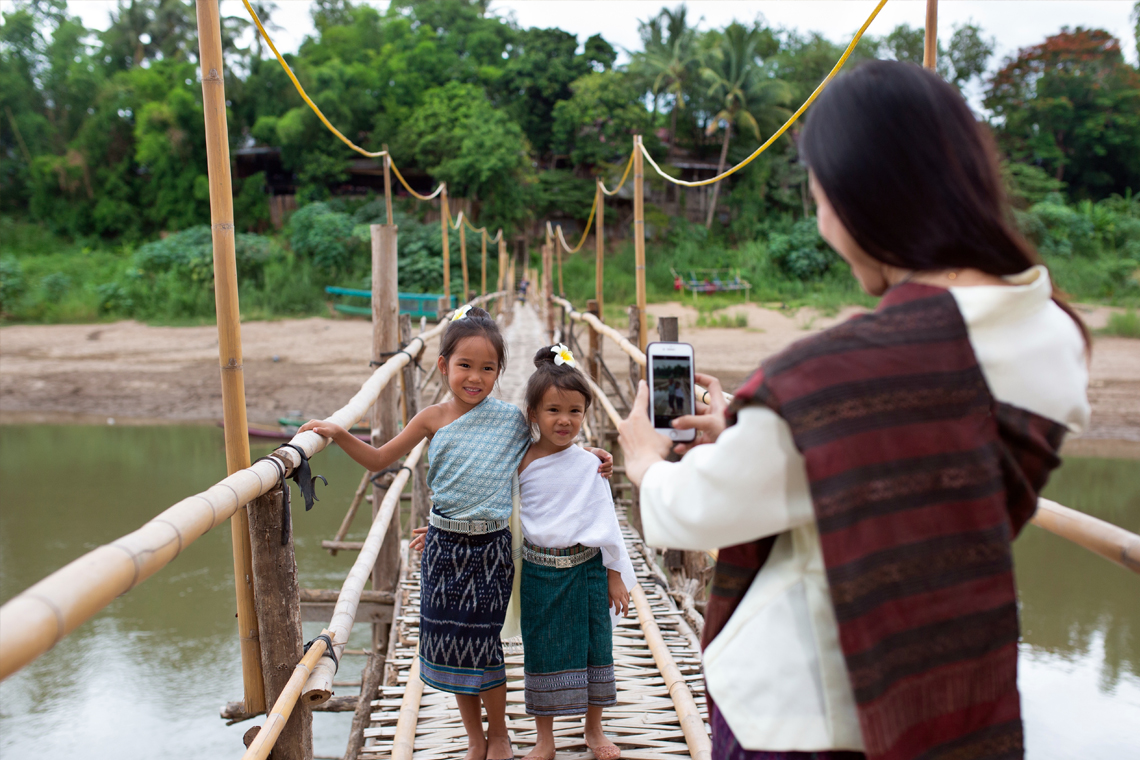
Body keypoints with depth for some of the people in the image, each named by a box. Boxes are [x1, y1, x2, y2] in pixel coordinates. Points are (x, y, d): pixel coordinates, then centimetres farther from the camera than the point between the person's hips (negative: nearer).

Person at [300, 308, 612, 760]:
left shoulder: (511, 418, -3)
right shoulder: (433, 419, -1)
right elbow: (378, 460, 5)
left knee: (483, 645, 3)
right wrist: (338, 434, -8)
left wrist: (587, 456, -1)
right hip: (444, 547, 2)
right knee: (449, 642, 10)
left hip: (490, 548, -2)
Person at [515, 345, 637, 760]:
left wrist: (616, 575, 1)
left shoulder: (588, 465, -7)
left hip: (586, 569, 0)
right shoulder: (518, 463, -5)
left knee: (592, 646, 12)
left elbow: (606, 522, -1)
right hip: (539, 572, 0)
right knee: (542, 650, 10)